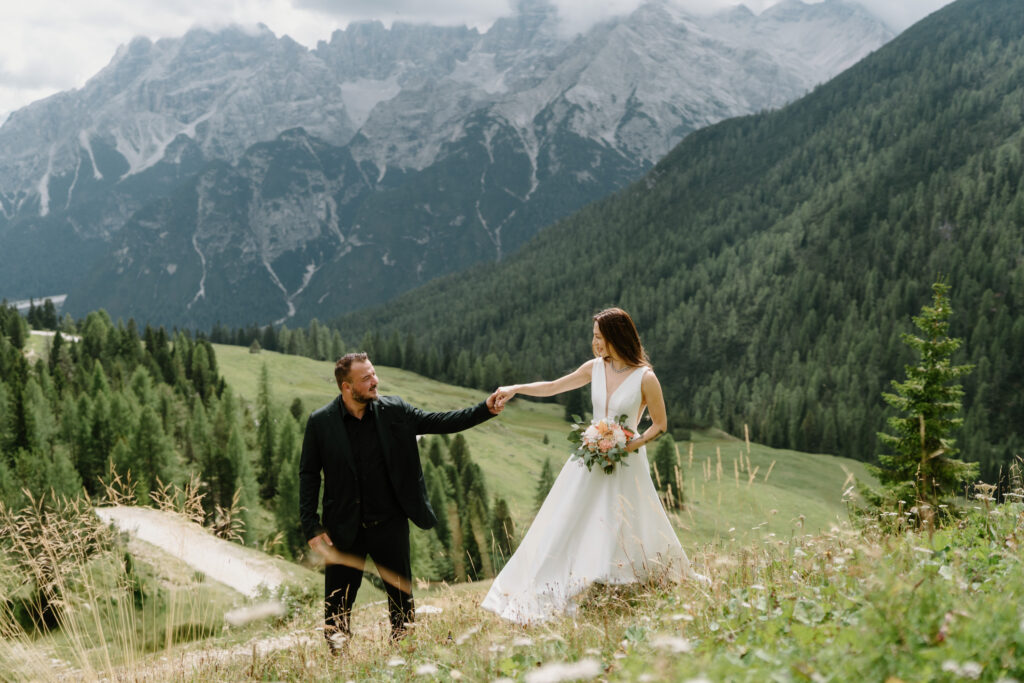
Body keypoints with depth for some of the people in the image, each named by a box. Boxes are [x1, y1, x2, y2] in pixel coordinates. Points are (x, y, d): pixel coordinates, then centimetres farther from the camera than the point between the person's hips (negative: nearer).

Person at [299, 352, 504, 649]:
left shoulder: (393, 411, -2)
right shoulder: (321, 422, -6)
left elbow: (439, 422, 2)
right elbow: (308, 476, -2)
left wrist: (485, 409, -9)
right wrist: (311, 527, -7)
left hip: (389, 524, 2)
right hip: (344, 529, -2)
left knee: (402, 599, 9)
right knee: (337, 604, 3)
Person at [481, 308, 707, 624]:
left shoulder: (645, 378, -13)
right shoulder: (595, 368, 1)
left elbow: (660, 424, -4)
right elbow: (553, 387, 9)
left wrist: (630, 446, -17)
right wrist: (515, 389, 0)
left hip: (625, 463, -5)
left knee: (622, 533, 0)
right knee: (566, 526, 3)